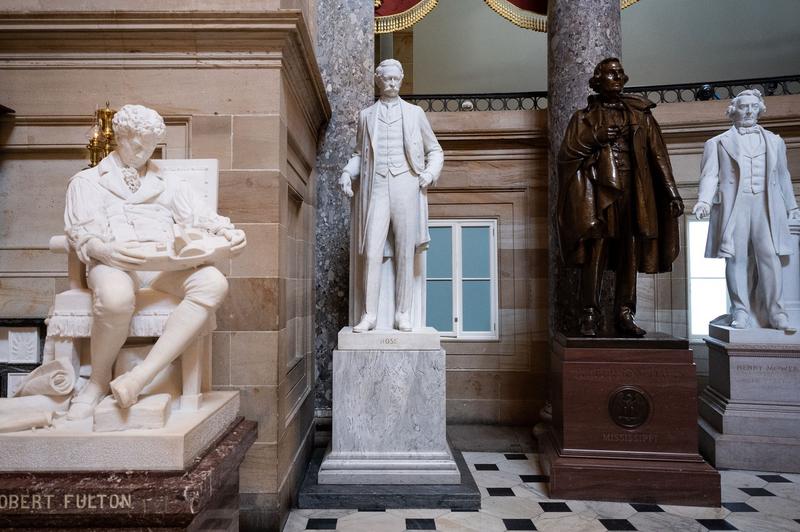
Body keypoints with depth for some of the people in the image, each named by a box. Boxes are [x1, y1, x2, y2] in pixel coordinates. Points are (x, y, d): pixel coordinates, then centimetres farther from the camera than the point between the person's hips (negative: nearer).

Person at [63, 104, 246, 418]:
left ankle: (140, 377, -34)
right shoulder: (87, 181, 25)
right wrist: (106, 250, -18)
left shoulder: (166, 185, 32)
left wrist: (229, 233, -9)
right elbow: (79, 231, 7)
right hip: (113, 262, -2)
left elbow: (200, 217, 15)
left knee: (213, 283, -33)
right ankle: (98, 380, -11)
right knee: (117, 297, -40)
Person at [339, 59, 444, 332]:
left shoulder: (414, 113, 15)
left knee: (405, 253, -1)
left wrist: (430, 172, -2)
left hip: (406, 186, 0)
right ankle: (369, 314, -2)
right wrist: (347, 173, 4)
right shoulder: (366, 115, 18)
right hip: (376, 187, 1)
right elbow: (359, 153, 23)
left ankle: (403, 314, 4)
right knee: (371, 252, -6)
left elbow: (435, 151, 17)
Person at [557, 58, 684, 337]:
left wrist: (672, 193, 5)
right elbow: (565, 153, 3)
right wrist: (595, 138, -10)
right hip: (598, 193, -2)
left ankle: (625, 315, 7)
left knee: (630, 255, 0)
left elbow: (658, 155, 11)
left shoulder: (640, 114, 17)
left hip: (632, 192, 2)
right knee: (594, 253, -8)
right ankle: (589, 316, -3)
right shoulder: (584, 117, 13)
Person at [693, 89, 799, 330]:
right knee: (736, 258, -5)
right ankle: (741, 313, 0)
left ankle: (776, 313, -2)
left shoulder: (774, 141, 23)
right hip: (733, 205, -2)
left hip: (766, 204, 2)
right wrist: (704, 201, -15)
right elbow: (710, 175, 1)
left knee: (770, 256, -7)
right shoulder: (717, 143, 12)